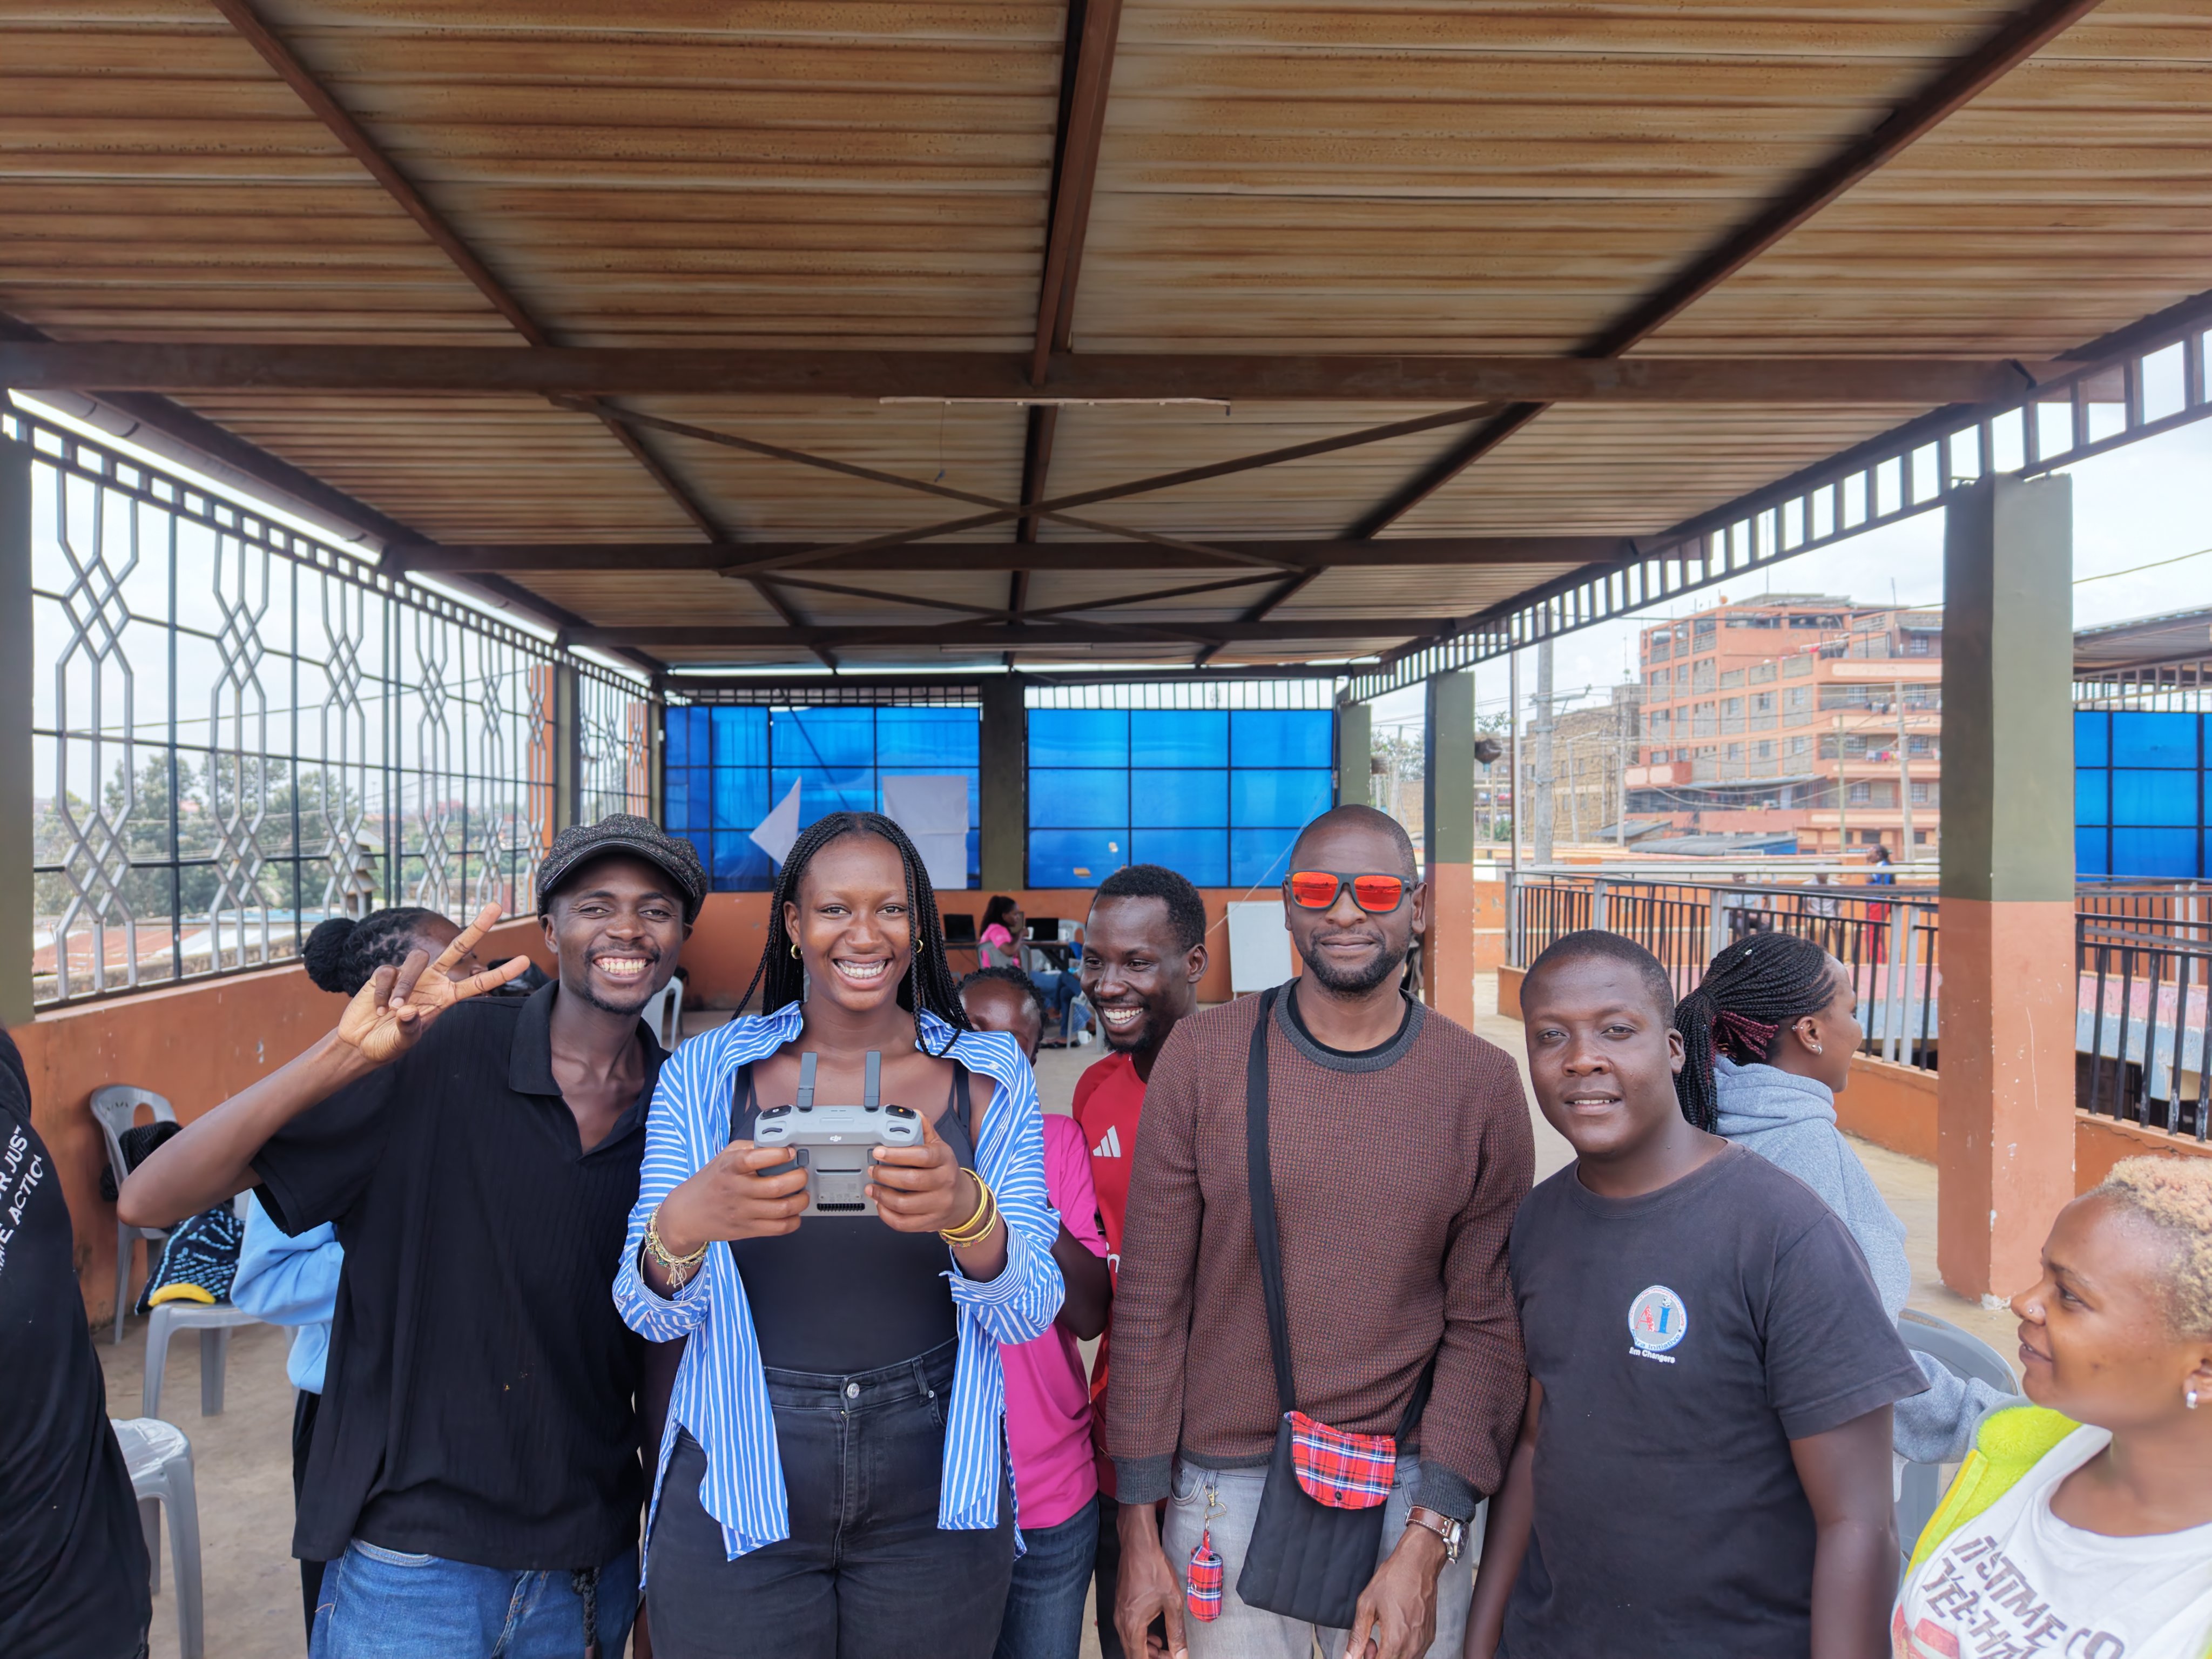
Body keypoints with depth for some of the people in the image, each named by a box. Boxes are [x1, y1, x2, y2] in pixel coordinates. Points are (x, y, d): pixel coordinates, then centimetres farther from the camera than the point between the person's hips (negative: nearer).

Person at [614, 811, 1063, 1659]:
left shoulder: (990, 1077, -3)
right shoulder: (707, 1073, -3)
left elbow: (1029, 1313, -9)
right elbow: (649, 1313, -6)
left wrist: (967, 1212, -31)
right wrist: (685, 1223, -30)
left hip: (932, 1508, 1)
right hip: (737, 1492, 0)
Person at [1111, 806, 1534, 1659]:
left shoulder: (1484, 1084, -3)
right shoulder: (1204, 1055, -6)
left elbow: (1486, 1324, -2)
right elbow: (1150, 1301, -3)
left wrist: (1427, 1541, -8)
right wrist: (1138, 1530, -2)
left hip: (1406, 1491, 1)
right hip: (1225, 1487, 0)